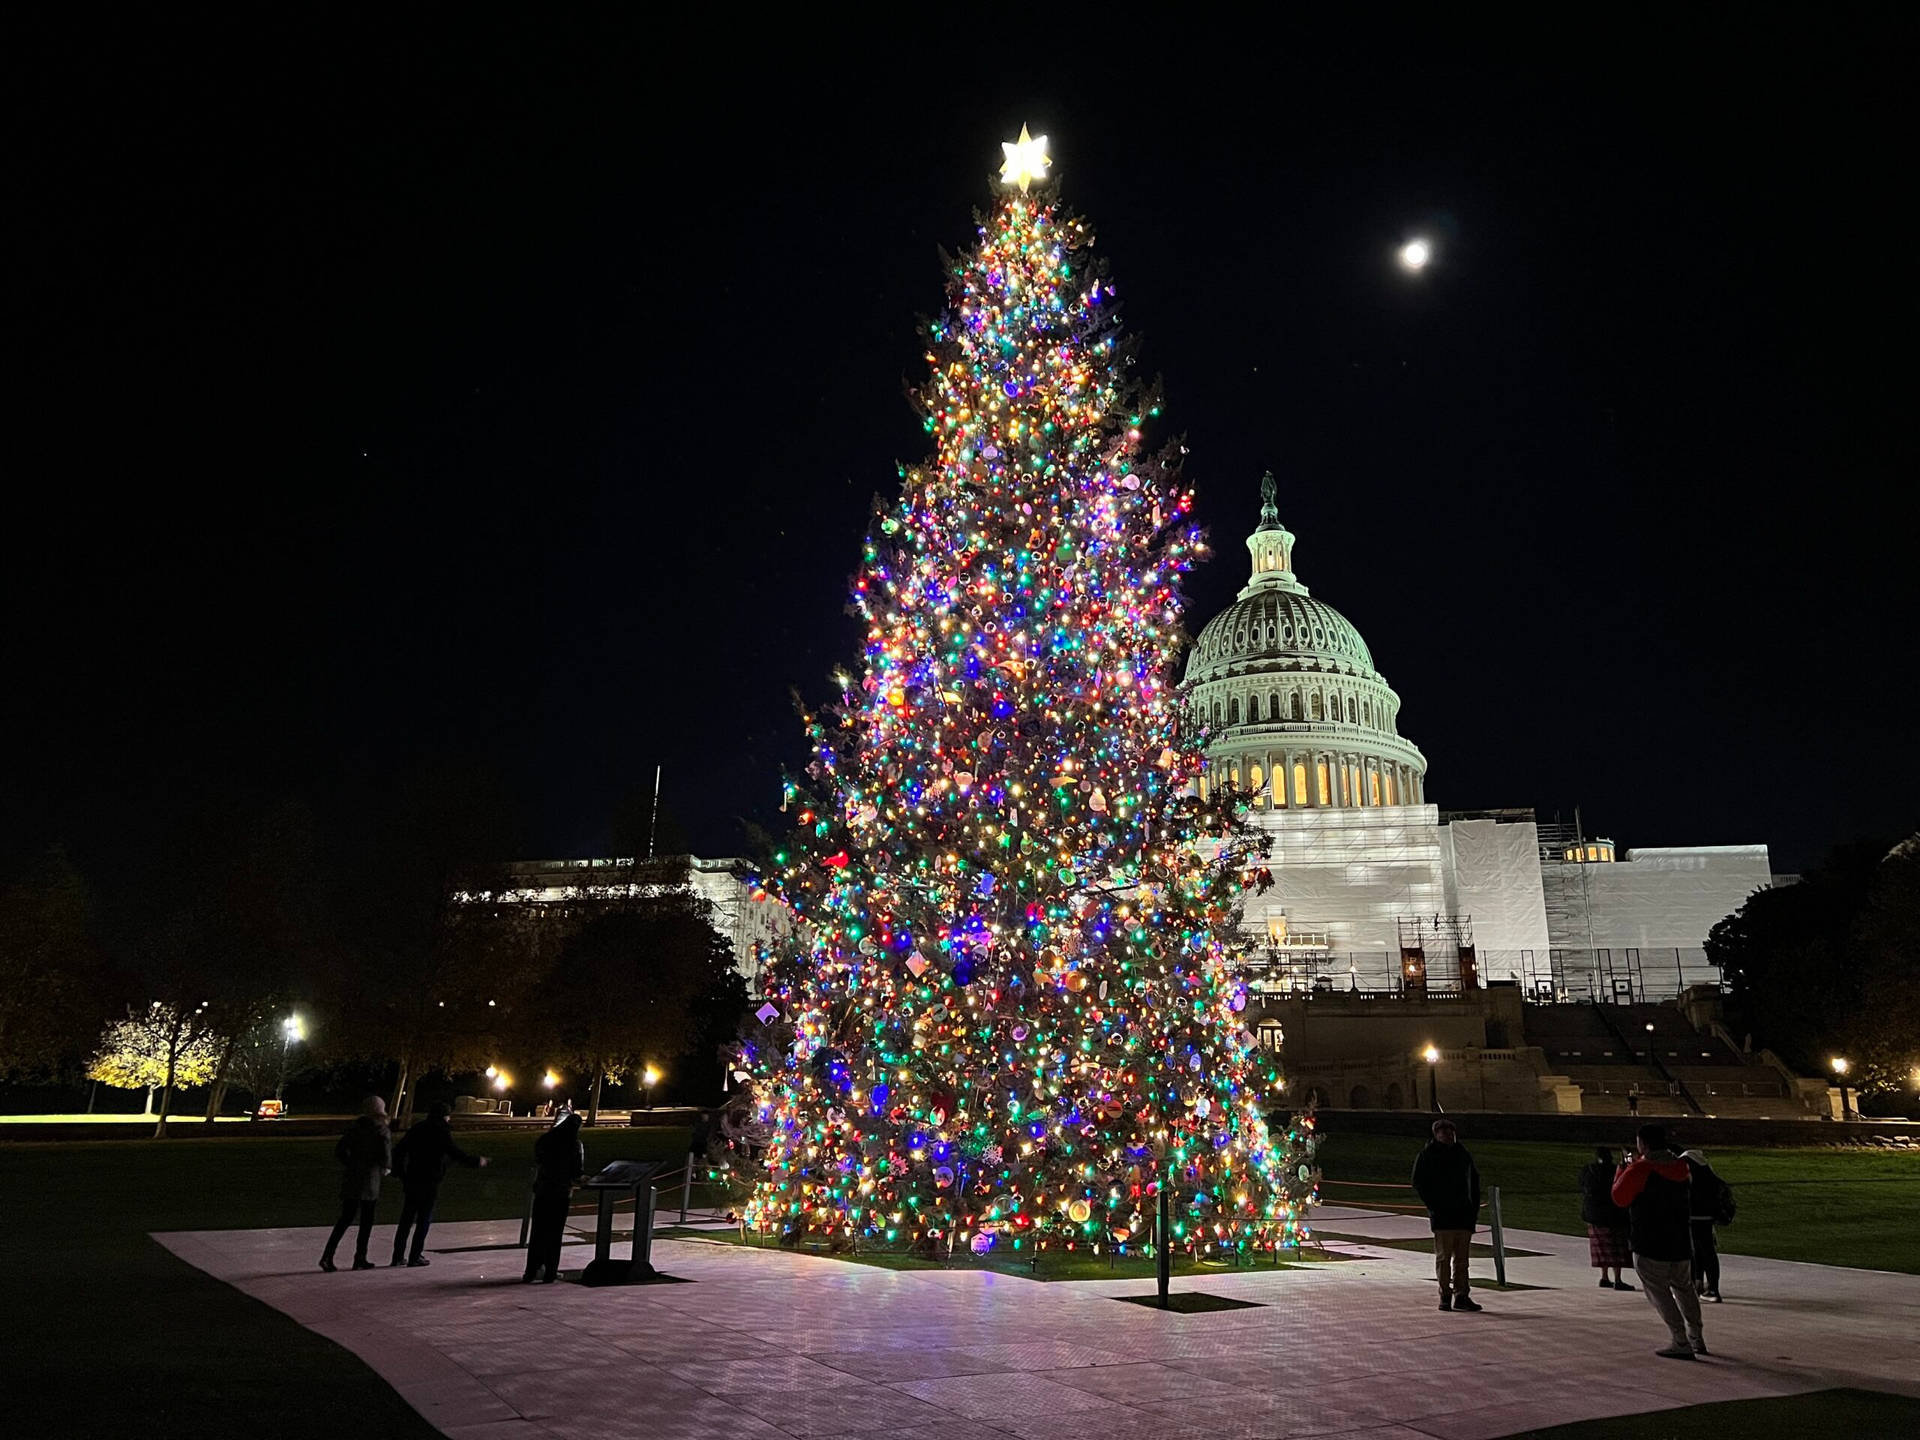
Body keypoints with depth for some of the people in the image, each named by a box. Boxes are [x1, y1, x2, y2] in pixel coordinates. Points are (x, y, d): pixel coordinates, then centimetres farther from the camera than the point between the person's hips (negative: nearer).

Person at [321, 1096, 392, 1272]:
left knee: (346, 1218, 11)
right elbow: (386, 1158, -14)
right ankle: (360, 1258, 11)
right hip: (369, 1179, -4)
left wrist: (351, 1165, 15)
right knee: (367, 1220, 9)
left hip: (350, 1178, 4)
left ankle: (327, 1256, 0)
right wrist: (386, 1168, 7)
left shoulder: (354, 1128, 6)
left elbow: (339, 1152, 4)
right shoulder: (382, 1131, -8)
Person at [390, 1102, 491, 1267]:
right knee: (424, 1220, 2)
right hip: (430, 1182, -6)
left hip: (412, 1180, 6)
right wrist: (476, 1161, -3)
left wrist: (401, 1173, 19)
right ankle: (415, 1256, 2)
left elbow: (399, 1150, 13)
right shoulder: (442, 1132, -9)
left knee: (406, 1219, 13)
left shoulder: (417, 1129, 11)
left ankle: (398, 1255, 15)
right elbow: (456, 1153, -14)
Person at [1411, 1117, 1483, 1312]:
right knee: (1444, 1257, -3)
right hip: (1442, 1216, -5)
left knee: (1462, 1258, 6)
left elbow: (1474, 1181, 20)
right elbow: (1418, 1184, -4)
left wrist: (1475, 1207, 9)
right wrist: (1433, 1207, -12)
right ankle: (1445, 1296, 3)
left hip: (1464, 1215, 5)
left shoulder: (1463, 1154, 13)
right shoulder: (1427, 1156, -2)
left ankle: (1461, 1296, 9)